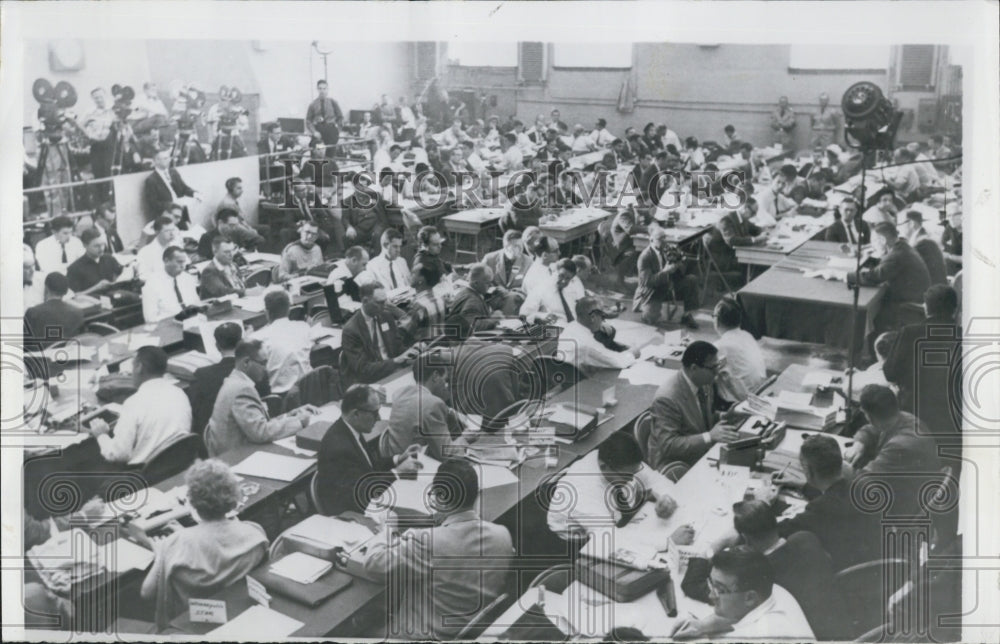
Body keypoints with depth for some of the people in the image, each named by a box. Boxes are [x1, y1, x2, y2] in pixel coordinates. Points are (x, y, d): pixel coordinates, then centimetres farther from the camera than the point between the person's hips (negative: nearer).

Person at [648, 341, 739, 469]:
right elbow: (668, 445, -24)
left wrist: (723, 418, -4)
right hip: (675, 464, -8)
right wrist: (709, 436, -30)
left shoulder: (704, 382, -1)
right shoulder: (667, 398, -25)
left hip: (704, 452, 8)